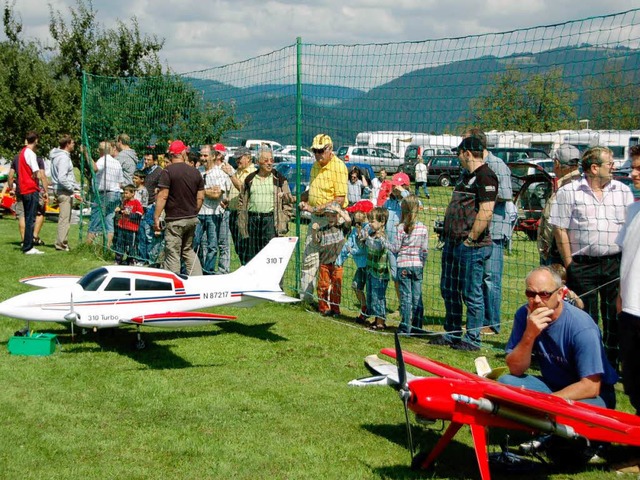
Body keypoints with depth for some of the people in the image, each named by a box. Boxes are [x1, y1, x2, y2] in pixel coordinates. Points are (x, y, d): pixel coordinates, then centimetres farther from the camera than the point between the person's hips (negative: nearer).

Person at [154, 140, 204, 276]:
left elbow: (162, 196, -14)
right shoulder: (195, 172, 6)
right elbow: (200, 197, 9)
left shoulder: (168, 171, -10)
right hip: (192, 219, 6)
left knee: (172, 254, -1)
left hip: (175, 220, -6)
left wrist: (156, 217, -10)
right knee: (188, 250, 19)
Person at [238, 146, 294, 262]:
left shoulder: (279, 179, 7)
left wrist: (284, 220, -3)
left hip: (271, 220, -3)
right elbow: (242, 201, 16)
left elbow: (288, 202, 7)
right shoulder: (250, 179, 12)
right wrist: (241, 222, 8)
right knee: (251, 255, 5)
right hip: (252, 220, 3)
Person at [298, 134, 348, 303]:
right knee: (309, 258, 9)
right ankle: (305, 296, 17)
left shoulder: (338, 167, -14)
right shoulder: (316, 166, 12)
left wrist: (315, 209, -21)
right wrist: (304, 198, 6)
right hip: (316, 219, 8)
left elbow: (340, 200, -19)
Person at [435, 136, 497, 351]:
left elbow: (486, 212, -21)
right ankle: (452, 334, 28)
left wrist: (470, 240, -19)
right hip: (453, 242, 11)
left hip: (471, 246, -10)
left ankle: (473, 339, 6)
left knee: (471, 293, -2)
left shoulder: (485, 176, -13)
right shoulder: (467, 175, 18)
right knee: (449, 290, 16)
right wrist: (449, 236, 17)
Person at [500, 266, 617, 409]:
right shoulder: (524, 315, -9)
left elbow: (590, 387, -24)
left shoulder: (582, 327, -23)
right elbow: (515, 370, -11)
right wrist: (529, 335, -28)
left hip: (593, 396, -5)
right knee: (506, 381, -17)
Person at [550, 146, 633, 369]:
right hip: (583, 265, -3)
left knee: (615, 317, 5)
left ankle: (612, 365, 16)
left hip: (615, 264, 3)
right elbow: (560, 229, -2)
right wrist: (569, 264, -5)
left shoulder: (623, 191, 9)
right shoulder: (568, 192, -1)